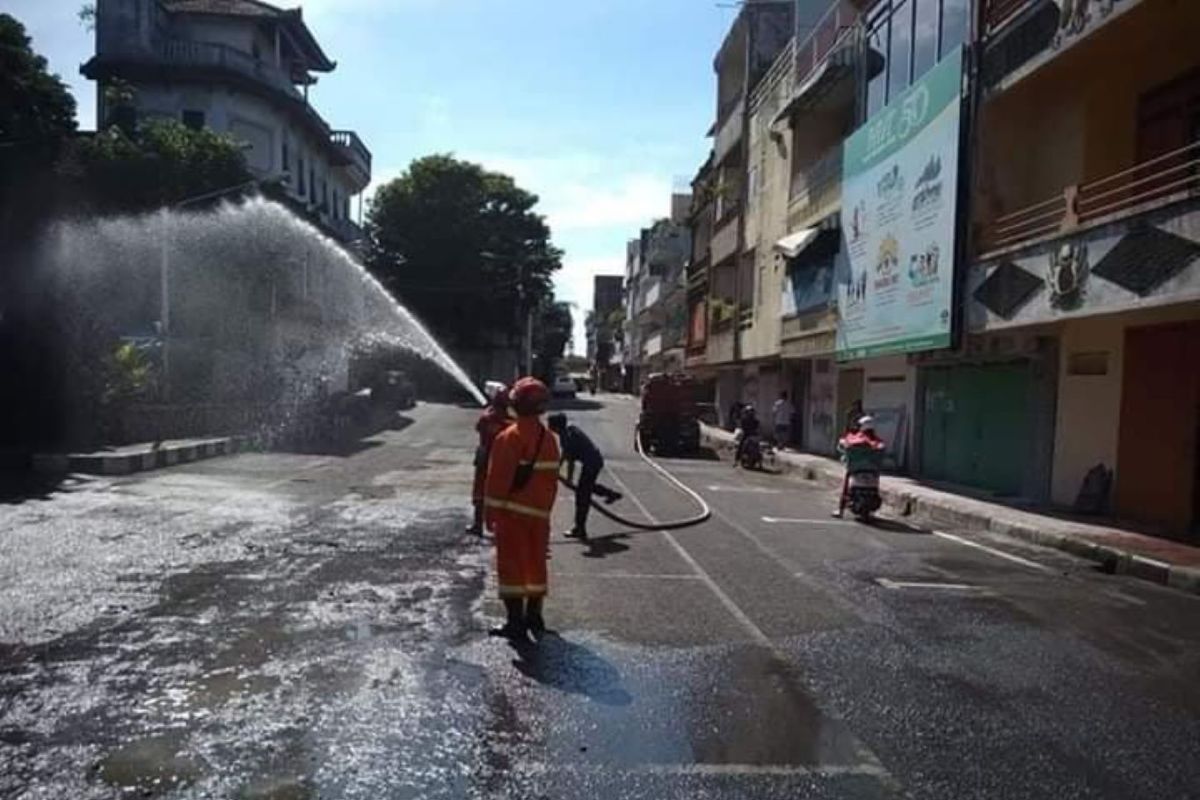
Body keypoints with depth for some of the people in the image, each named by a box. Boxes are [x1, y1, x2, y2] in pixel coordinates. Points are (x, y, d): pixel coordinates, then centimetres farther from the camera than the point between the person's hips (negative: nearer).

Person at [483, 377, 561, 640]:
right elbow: (552, 480, 11)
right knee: (536, 564, 15)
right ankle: (534, 617, 25)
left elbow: (497, 480, -15)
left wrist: (490, 512, -6)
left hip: (512, 513, -6)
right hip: (539, 514, 6)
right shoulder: (549, 439, 6)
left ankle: (516, 622, 4)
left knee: (511, 566, 2)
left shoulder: (509, 438, -14)